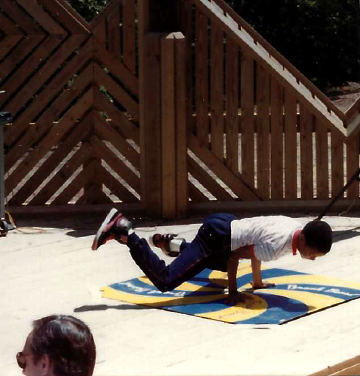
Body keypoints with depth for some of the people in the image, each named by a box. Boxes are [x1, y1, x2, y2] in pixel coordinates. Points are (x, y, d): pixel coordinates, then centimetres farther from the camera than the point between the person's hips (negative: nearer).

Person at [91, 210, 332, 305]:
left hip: (226, 226, 10)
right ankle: (123, 232, -14)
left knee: (220, 264, 42)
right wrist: (233, 292, -10)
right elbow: (235, 256, -21)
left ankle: (170, 243, 44)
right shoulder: (277, 245, -29)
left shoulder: (296, 228, -1)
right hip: (215, 238, -10)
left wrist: (257, 282, 24)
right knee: (165, 280, -20)